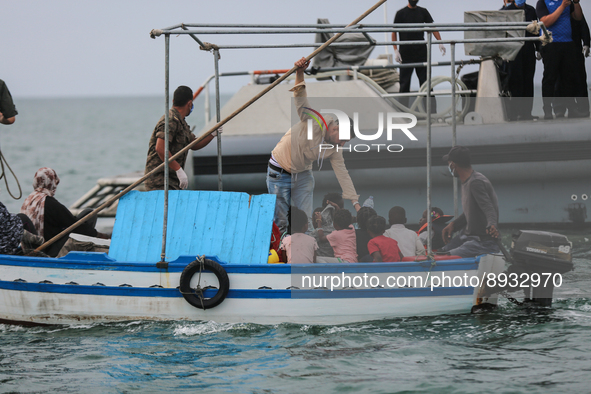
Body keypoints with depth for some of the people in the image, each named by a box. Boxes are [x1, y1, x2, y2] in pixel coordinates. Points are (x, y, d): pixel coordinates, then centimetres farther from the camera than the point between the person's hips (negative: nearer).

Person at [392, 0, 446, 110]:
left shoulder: (423, 12, 9)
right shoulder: (401, 13, 1)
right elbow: (394, 32, 0)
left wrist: (440, 42, -7)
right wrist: (395, 50, -10)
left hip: (421, 51, 2)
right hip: (406, 53, -2)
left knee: (425, 80, 0)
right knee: (405, 81, 1)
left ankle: (430, 108, 0)